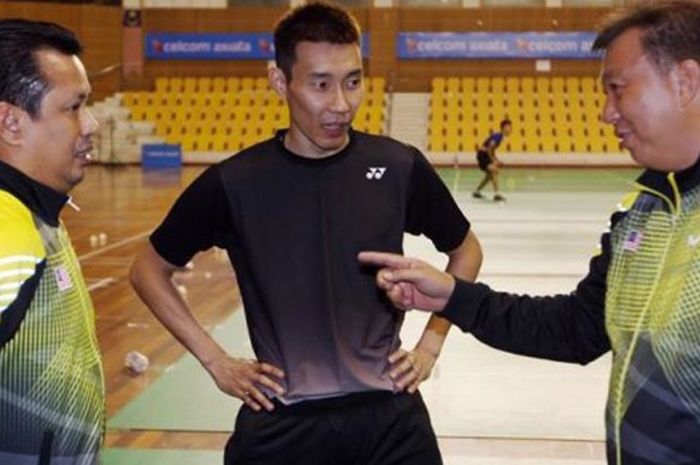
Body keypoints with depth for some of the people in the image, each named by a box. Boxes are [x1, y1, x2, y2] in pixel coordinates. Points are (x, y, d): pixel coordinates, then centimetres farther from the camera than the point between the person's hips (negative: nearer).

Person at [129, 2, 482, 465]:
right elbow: (149, 270, 5)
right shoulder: (235, 182, -9)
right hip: (280, 422, -1)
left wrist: (431, 344, 5)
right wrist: (214, 360, 0)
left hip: (389, 415, 1)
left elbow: (466, 252, 12)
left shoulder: (399, 167, -6)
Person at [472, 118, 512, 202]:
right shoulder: (497, 136, -20)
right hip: (482, 154, -11)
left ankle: (476, 192, 36)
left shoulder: (500, 136, 10)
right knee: (494, 170, -23)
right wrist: (493, 160, -20)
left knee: (489, 175, 22)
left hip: (485, 155, 11)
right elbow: (489, 148, -28)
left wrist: (496, 160, 11)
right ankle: (496, 194, -29)